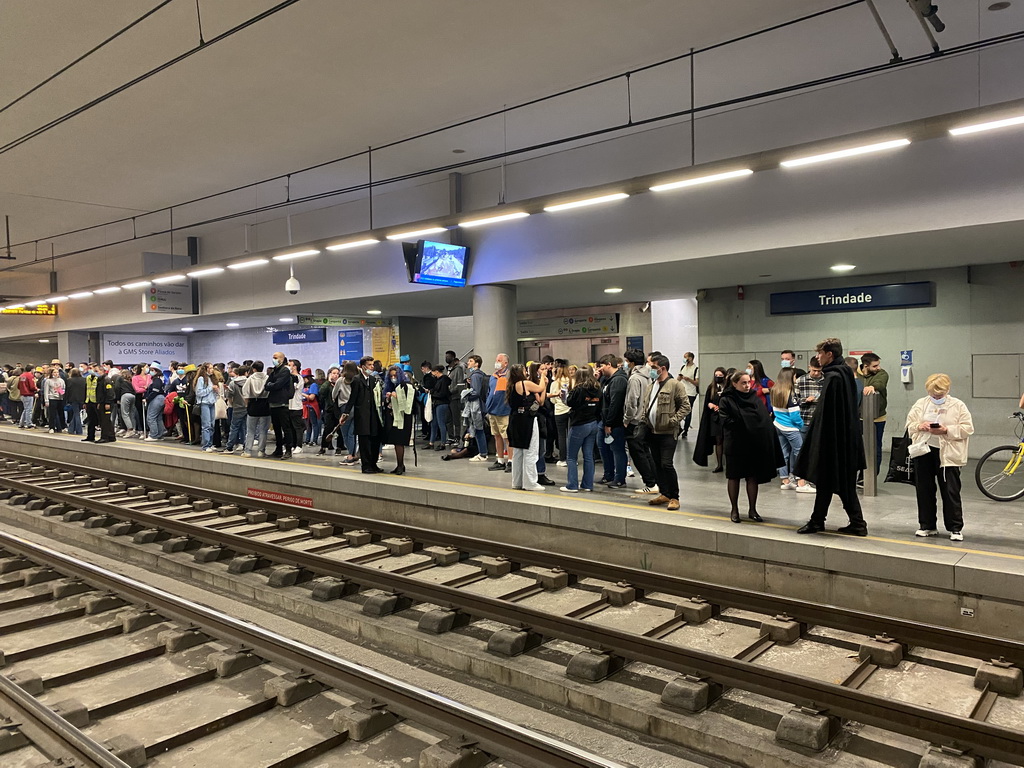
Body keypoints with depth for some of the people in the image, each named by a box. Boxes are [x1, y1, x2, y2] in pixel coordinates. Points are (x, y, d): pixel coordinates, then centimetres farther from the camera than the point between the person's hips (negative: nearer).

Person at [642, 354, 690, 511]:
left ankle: (674, 497, 0)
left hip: (667, 433, -8)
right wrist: (645, 419, 11)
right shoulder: (652, 385, 15)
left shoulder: (675, 385, -9)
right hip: (652, 432, 8)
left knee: (667, 464, -11)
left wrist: (673, 420, -17)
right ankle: (664, 494, 23)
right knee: (657, 465, 12)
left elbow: (685, 406, -11)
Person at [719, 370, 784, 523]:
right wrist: (743, 425, -17)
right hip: (735, 445, -3)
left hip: (755, 444, 3)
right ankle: (734, 510, 18)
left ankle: (752, 510, 16)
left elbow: (766, 420, 6)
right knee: (734, 477, 6)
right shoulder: (726, 400, -4)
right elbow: (726, 421, -14)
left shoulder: (756, 399, 9)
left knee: (753, 477, 6)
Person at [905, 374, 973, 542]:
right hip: (923, 452, 3)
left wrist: (946, 430, -18)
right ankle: (926, 525, 19)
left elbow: (967, 428, -5)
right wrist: (920, 426, -12)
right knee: (924, 491, 8)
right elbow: (909, 425, 9)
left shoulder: (958, 406, 0)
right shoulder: (920, 404, 9)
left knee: (950, 492, -2)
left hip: (947, 454, -3)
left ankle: (955, 528, 9)